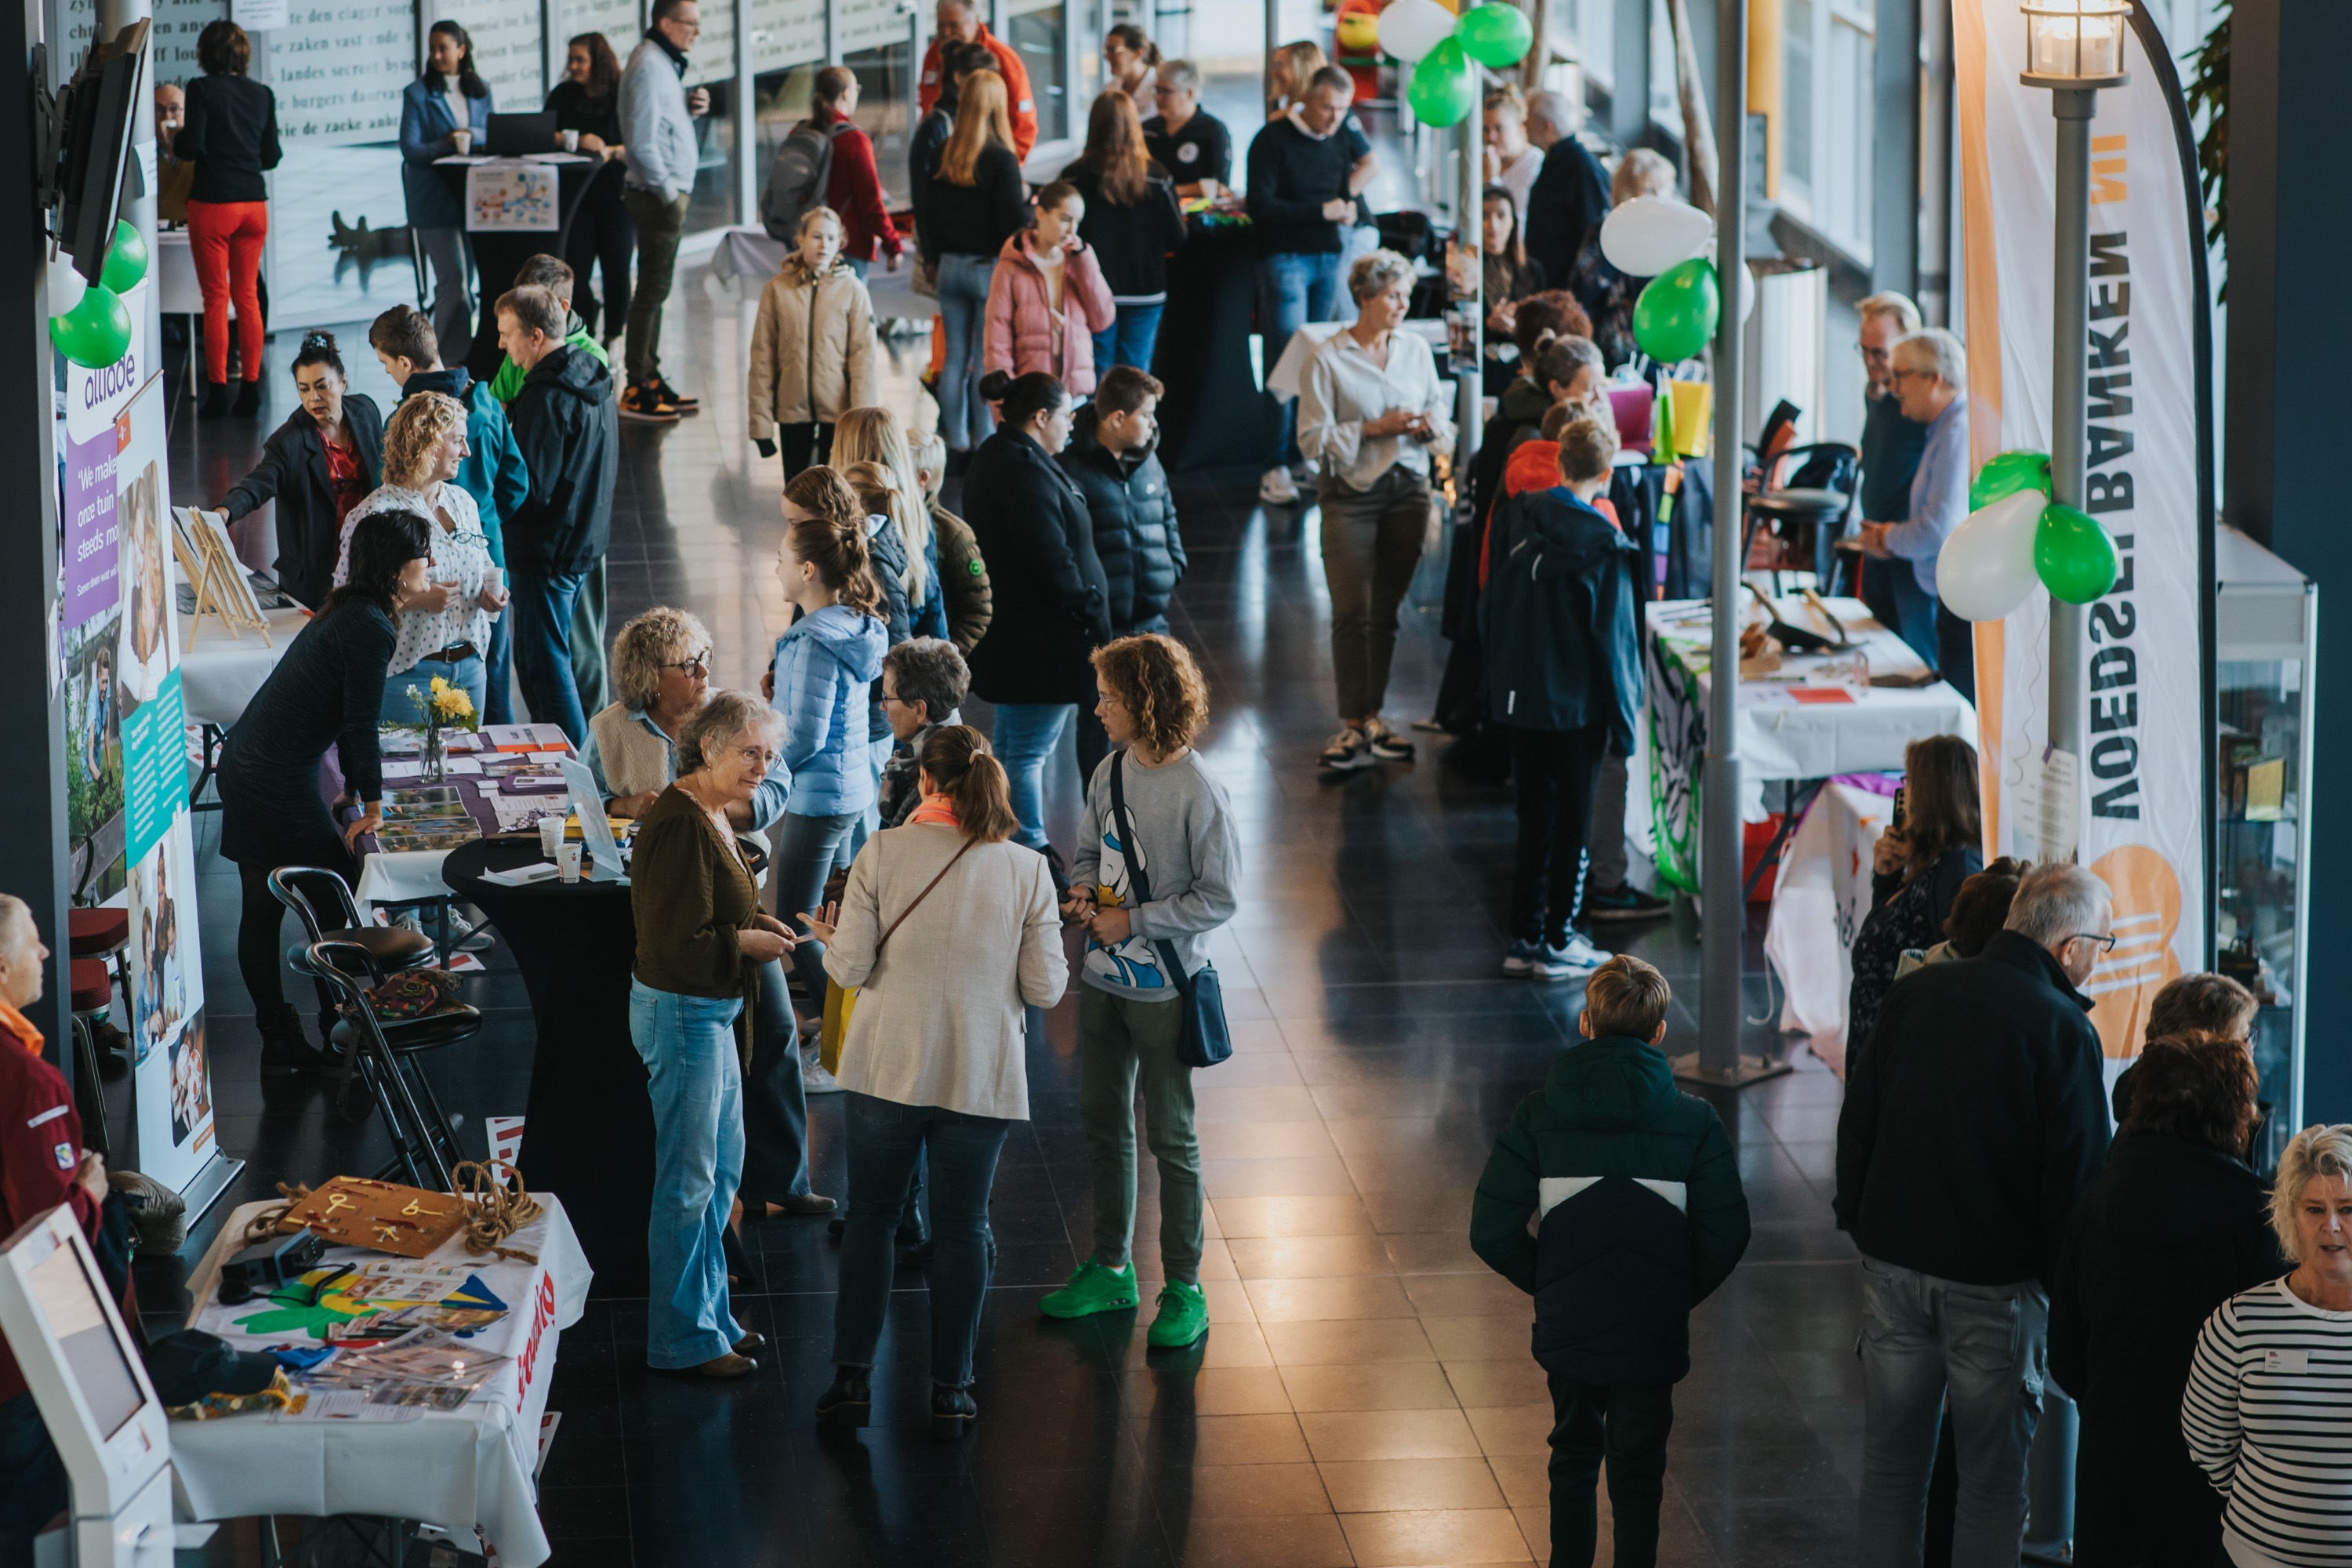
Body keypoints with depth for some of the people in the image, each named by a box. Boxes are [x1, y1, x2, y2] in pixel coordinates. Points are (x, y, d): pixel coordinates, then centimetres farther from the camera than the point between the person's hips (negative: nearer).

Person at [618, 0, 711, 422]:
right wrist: (668, 193, -18)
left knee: (657, 289, 15)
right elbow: (643, 141, -21)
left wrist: (691, 106, 3)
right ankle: (637, 391, -4)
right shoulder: (648, 65, -16)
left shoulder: (665, 63, 16)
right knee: (651, 291, -7)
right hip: (658, 194, -10)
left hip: (668, 191, 10)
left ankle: (651, 379, 22)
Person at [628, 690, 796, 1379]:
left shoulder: (712, 816, 10)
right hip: (682, 1014, -11)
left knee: (722, 1168, 19)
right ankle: (683, 1340, 9)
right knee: (688, 1180, -1)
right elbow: (675, 942, -25)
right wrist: (748, 944, -14)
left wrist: (755, 927, 8)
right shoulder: (680, 826, -22)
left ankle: (710, 1316, 30)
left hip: (712, 1012, 11)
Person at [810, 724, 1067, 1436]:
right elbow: (1045, 988, -5)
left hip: (888, 1068, 0)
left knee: (870, 1215, 15)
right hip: (981, 1075, 0)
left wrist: (829, 936, 12)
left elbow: (849, 968, -9)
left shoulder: (883, 853, -10)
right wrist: (1056, 961, 16)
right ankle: (949, 1391, 16)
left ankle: (854, 1376, 15)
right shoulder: (1026, 870, -7)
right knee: (962, 1225, 12)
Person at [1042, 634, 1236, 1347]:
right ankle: (1110, 1269, 31)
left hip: (1165, 989, -7)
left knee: (1171, 1139, 2)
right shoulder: (1111, 772, 1)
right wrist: (1084, 892, -6)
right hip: (1104, 981, 7)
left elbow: (1217, 900, -16)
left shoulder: (1198, 792, -19)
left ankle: (1184, 1289, 13)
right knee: (1103, 1123, 17)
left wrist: (1133, 921, -18)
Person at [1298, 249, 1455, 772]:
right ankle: (1354, 725, 3)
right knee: (1352, 612, -4)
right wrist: (1375, 429, -16)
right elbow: (1312, 436, -10)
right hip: (1350, 495, -4)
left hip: (1408, 488, 4)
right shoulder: (1327, 360, -9)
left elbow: (1440, 410, 15)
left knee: (1386, 610, 8)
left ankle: (1374, 715, 17)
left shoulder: (1416, 349, 6)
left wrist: (1429, 424, -8)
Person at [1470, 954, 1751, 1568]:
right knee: (1638, 1470, 15)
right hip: (1653, 1333, -1)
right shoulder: (1694, 1120, -10)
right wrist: (1682, 1293, 7)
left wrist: (1545, 1283, 7)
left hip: (1567, 1326, 1)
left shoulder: (1538, 1114, -9)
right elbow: (1726, 1234, -10)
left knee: (1574, 1455, 23)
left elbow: (1493, 1233, -10)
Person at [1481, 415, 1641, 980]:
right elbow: (1614, 637, -14)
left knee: (1534, 816, 15)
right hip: (1576, 704, -5)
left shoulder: (1518, 521, -2)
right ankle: (1558, 944, 11)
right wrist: (1624, 720, -5)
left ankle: (1524, 939, 18)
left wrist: (1499, 680, 16)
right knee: (1572, 822, 7)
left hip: (1518, 695, 5)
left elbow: (1491, 610, 6)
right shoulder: (1602, 545, -18)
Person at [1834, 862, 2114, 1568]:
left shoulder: (1914, 992, 1)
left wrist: (1860, 1224, 18)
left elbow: (1858, 1119, 8)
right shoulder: (2063, 1028, -14)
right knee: (1992, 1480, 8)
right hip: (1995, 1281, -4)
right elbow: (2078, 1174, -12)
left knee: (1891, 1463, 15)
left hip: (1893, 1263, 4)